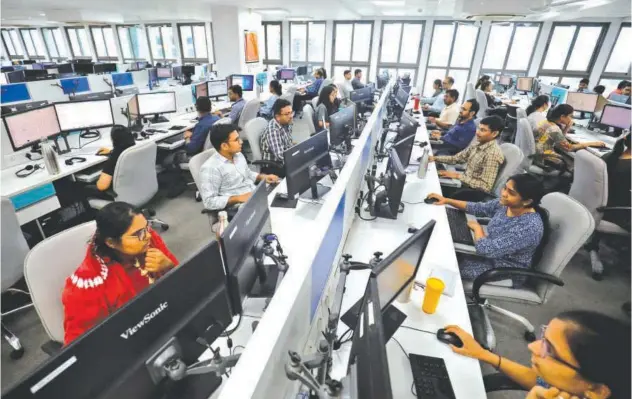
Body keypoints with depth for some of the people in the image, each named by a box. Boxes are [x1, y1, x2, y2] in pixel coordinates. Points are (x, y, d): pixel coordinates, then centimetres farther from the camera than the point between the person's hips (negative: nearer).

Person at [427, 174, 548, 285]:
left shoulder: (530, 227, -35)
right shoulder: (505, 204, -12)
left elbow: (487, 249, -37)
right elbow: (478, 208, 4)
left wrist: (477, 227, -19)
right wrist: (447, 201, -5)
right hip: (492, 254, 7)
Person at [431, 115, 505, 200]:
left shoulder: (493, 154, -22)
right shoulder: (477, 145, 2)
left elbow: (486, 186, -26)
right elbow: (456, 158, 12)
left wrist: (458, 176, -25)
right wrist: (435, 158, -3)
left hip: (475, 191, -8)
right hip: (465, 182, 8)